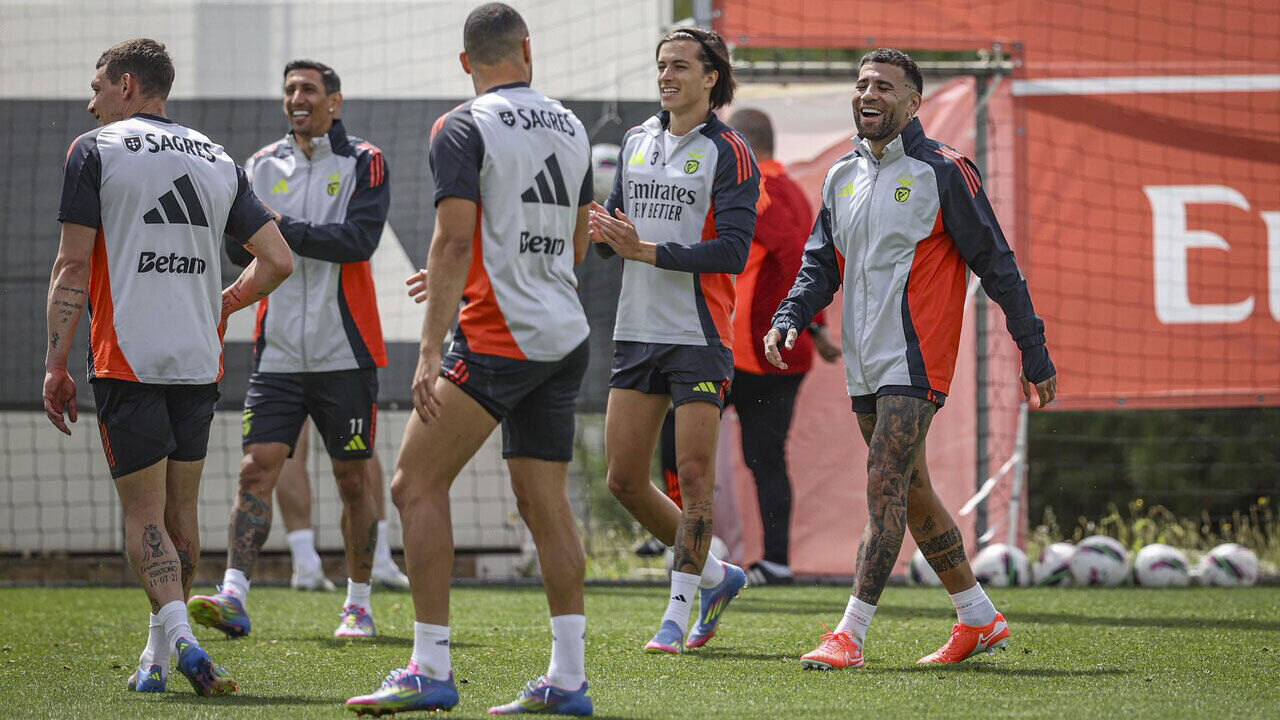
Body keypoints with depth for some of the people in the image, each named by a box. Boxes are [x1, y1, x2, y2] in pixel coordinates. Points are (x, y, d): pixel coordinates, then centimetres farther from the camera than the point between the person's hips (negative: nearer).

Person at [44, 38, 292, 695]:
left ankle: (180, 637, -23)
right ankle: (158, 658, 21)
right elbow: (277, 261, 9)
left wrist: (55, 365, -3)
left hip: (127, 362, -4)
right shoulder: (218, 160, 13)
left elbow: (73, 267, -6)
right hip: (200, 364, 4)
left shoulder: (94, 150, -1)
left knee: (144, 514, -3)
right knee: (180, 511, 14)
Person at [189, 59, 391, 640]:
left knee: (352, 478, 4)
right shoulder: (263, 166, 11)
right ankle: (233, 599, -17)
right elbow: (238, 250, 6)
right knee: (257, 468, -10)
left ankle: (358, 606, 15)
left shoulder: (364, 163, 0)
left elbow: (359, 239, -14)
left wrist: (283, 228, -15)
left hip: (344, 351, -2)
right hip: (278, 350, 2)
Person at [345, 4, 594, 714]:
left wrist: (430, 354, -18)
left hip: (497, 337, -7)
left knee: (416, 485, -2)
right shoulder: (571, 128, 13)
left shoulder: (462, 129, -8)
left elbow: (454, 241, -17)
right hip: (566, 337, 7)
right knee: (545, 504, 9)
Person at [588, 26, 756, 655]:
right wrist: (603, 231, -5)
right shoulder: (636, 142, 13)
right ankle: (716, 575, 22)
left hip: (700, 336, -6)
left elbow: (732, 251, -15)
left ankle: (677, 615, 2)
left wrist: (647, 250, -21)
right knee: (624, 478, 5)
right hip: (636, 331, 6)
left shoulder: (729, 154, -6)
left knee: (694, 474, -6)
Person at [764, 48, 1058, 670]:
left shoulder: (942, 172, -6)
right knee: (910, 493, 12)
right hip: (865, 363, 8)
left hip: (915, 359, -8)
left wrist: (1035, 354, -5)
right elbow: (821, 265, 19)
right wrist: (788, 321, 0)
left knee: (884, 488, -14)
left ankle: (850, 636, -16)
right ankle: (980, 620, 24)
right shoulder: (842, 177, 14)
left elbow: (995, 263, -5)